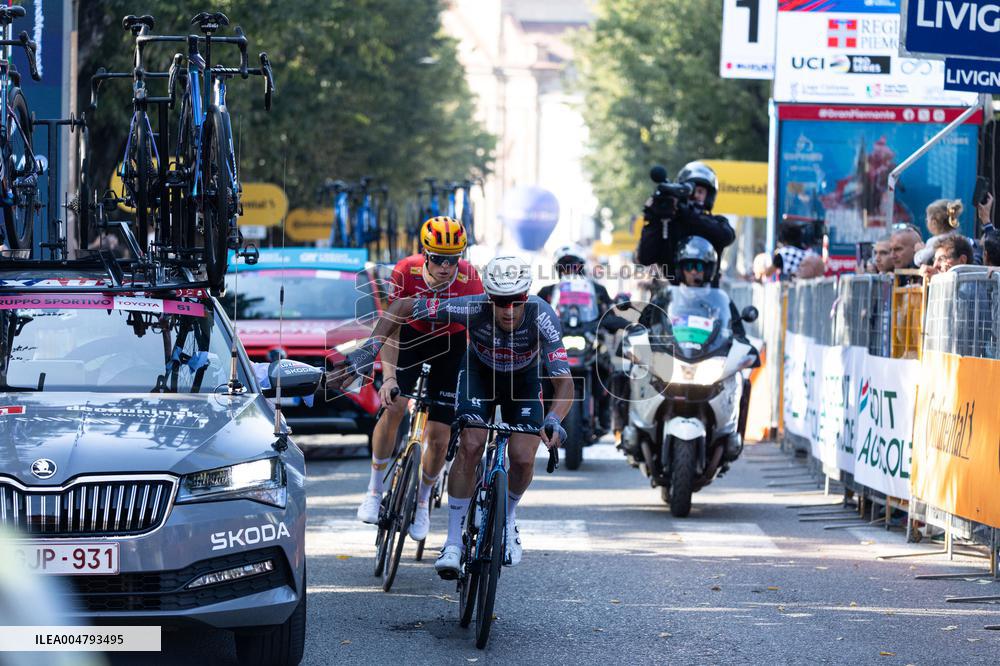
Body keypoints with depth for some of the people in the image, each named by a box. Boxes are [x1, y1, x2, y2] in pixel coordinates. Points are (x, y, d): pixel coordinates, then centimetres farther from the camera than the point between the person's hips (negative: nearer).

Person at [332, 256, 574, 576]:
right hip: (479, 372, 0)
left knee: (523, 459, -15)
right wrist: (369, 350, -35)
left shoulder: (542, 318, -37)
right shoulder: (473, 309, -35)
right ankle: (453, 541, -13)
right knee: (470, 446, -22)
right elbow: (402, 307, -26)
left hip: (523, 380, 0)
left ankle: (507, 517, 18)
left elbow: (564, 381, -40)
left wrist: (554, 421, -59)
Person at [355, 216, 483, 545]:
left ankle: (423, 501, 22)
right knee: (394, 406, -24)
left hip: (451, 345, 0)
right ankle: (375, 490, -7)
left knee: (439, 436, -5)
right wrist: (389, 377, -36)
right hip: (412, 336, 0)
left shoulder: (470, 280, -30)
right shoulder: (406, 273, -29)